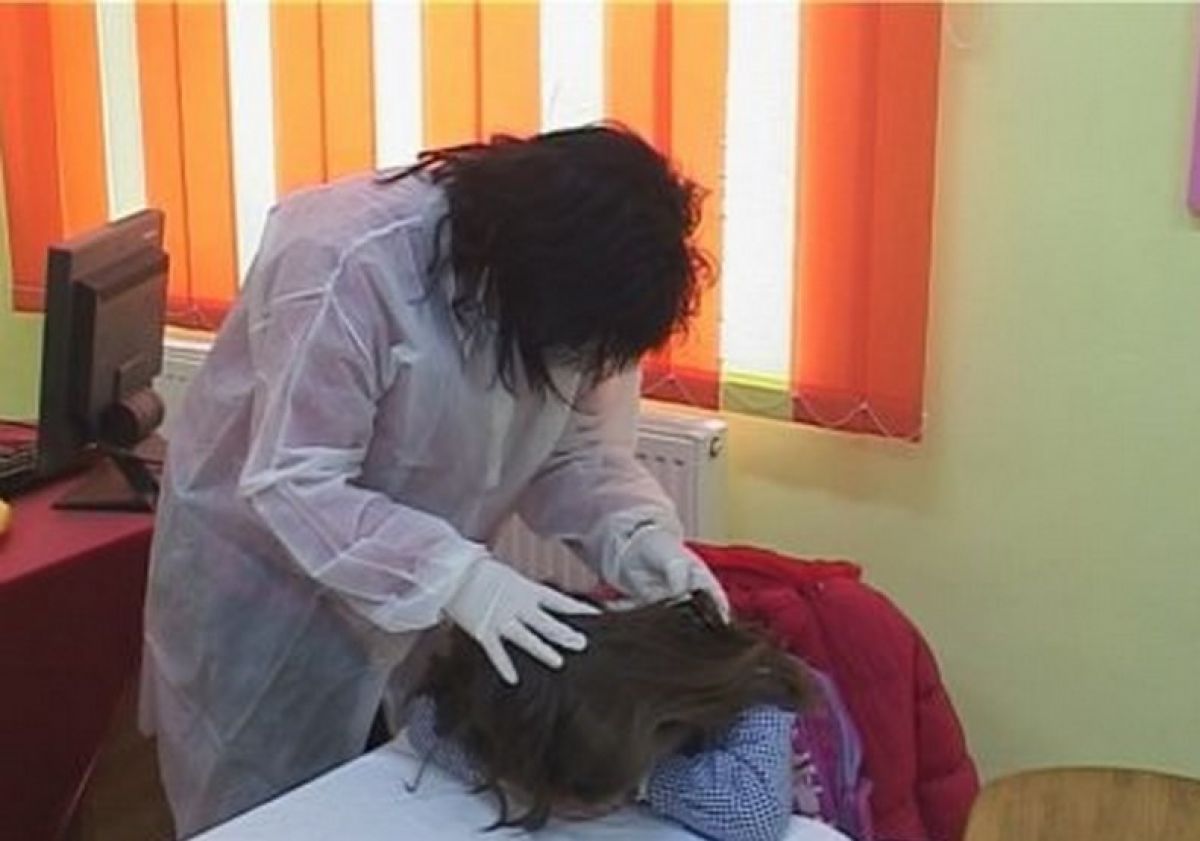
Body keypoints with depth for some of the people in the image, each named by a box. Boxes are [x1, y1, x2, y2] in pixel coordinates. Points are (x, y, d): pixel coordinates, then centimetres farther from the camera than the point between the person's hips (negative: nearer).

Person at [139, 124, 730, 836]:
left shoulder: (567, 286, -16)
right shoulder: (349, 265, -34)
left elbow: (578, 451, -9)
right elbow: (293, 487, -34)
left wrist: (634, 535, -30)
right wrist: (458, 577, -44)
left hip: (429, 589, 5)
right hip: (268, 579, -5)